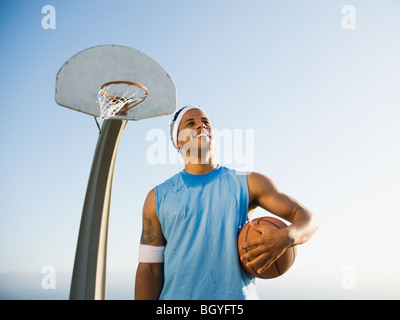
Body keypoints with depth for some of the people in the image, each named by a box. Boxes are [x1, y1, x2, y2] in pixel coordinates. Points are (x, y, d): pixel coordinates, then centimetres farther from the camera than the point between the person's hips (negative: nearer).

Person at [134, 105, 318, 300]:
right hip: (176, 295, 0)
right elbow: (149, 269, 2)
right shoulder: (158, 197, 5)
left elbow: (308, 219, 4)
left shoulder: (247, 184, 4)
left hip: (238, 295, 0)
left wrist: (285, 237, -17)